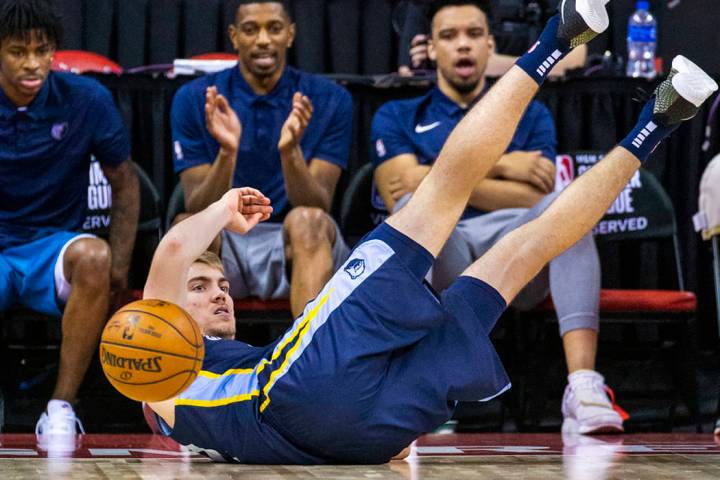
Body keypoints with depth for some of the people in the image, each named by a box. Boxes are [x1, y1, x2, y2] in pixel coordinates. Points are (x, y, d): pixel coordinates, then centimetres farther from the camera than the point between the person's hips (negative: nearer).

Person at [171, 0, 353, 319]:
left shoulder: (329, 100, -2)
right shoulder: (195, 99, -1)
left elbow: (317, 208, -10)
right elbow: (198, 209, -8)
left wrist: (291, 151, -29)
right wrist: (227, 153, -27)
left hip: (301, 247, 0)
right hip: (222, 247, 0)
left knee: (307, 221, -34)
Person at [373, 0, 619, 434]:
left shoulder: (531, 116, 23)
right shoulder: (397, 118, 21)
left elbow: (541, 200, 5)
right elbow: (403, 200, 1)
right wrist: (497, 166, -3)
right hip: (437, 266, -1)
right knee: (417, 207, -35)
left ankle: (583, 383, -48)